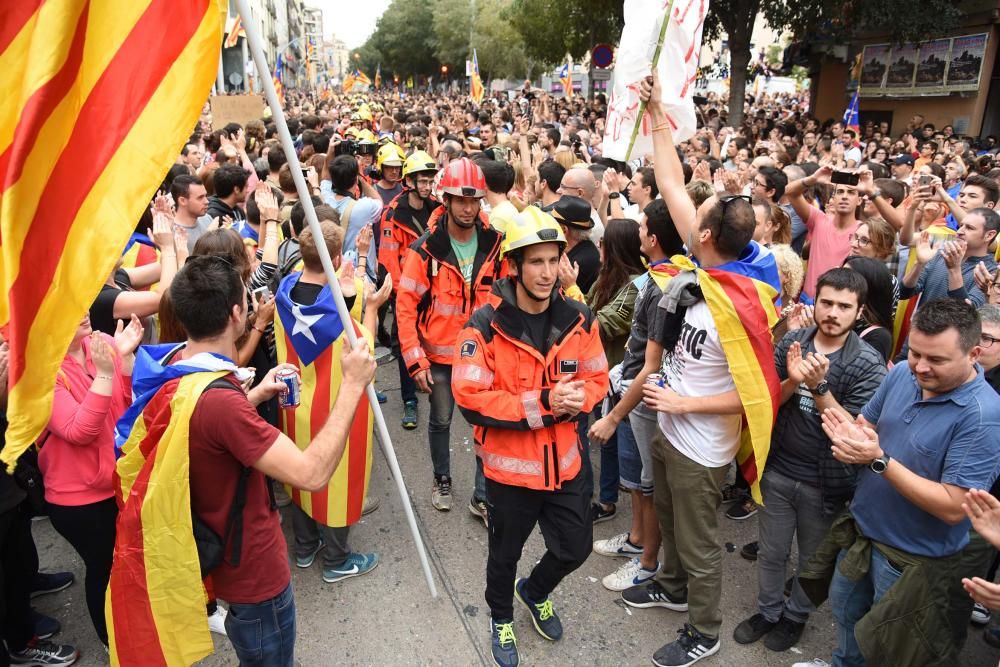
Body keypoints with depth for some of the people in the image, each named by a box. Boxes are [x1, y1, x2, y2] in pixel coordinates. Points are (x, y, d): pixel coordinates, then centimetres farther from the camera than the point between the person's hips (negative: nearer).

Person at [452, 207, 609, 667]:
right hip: (510, 466, -3)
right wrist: (543, 402, -28)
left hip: (564, 461, 4)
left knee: (574, 548, 20)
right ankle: (501, 618, 51)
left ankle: (535, 592, 53)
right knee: (505, 554, 20)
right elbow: (471, 400, -23)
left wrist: (578, 398, -21)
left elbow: (597, 379, 3)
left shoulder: (579, 320, -7)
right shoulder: (485, 327, -21)